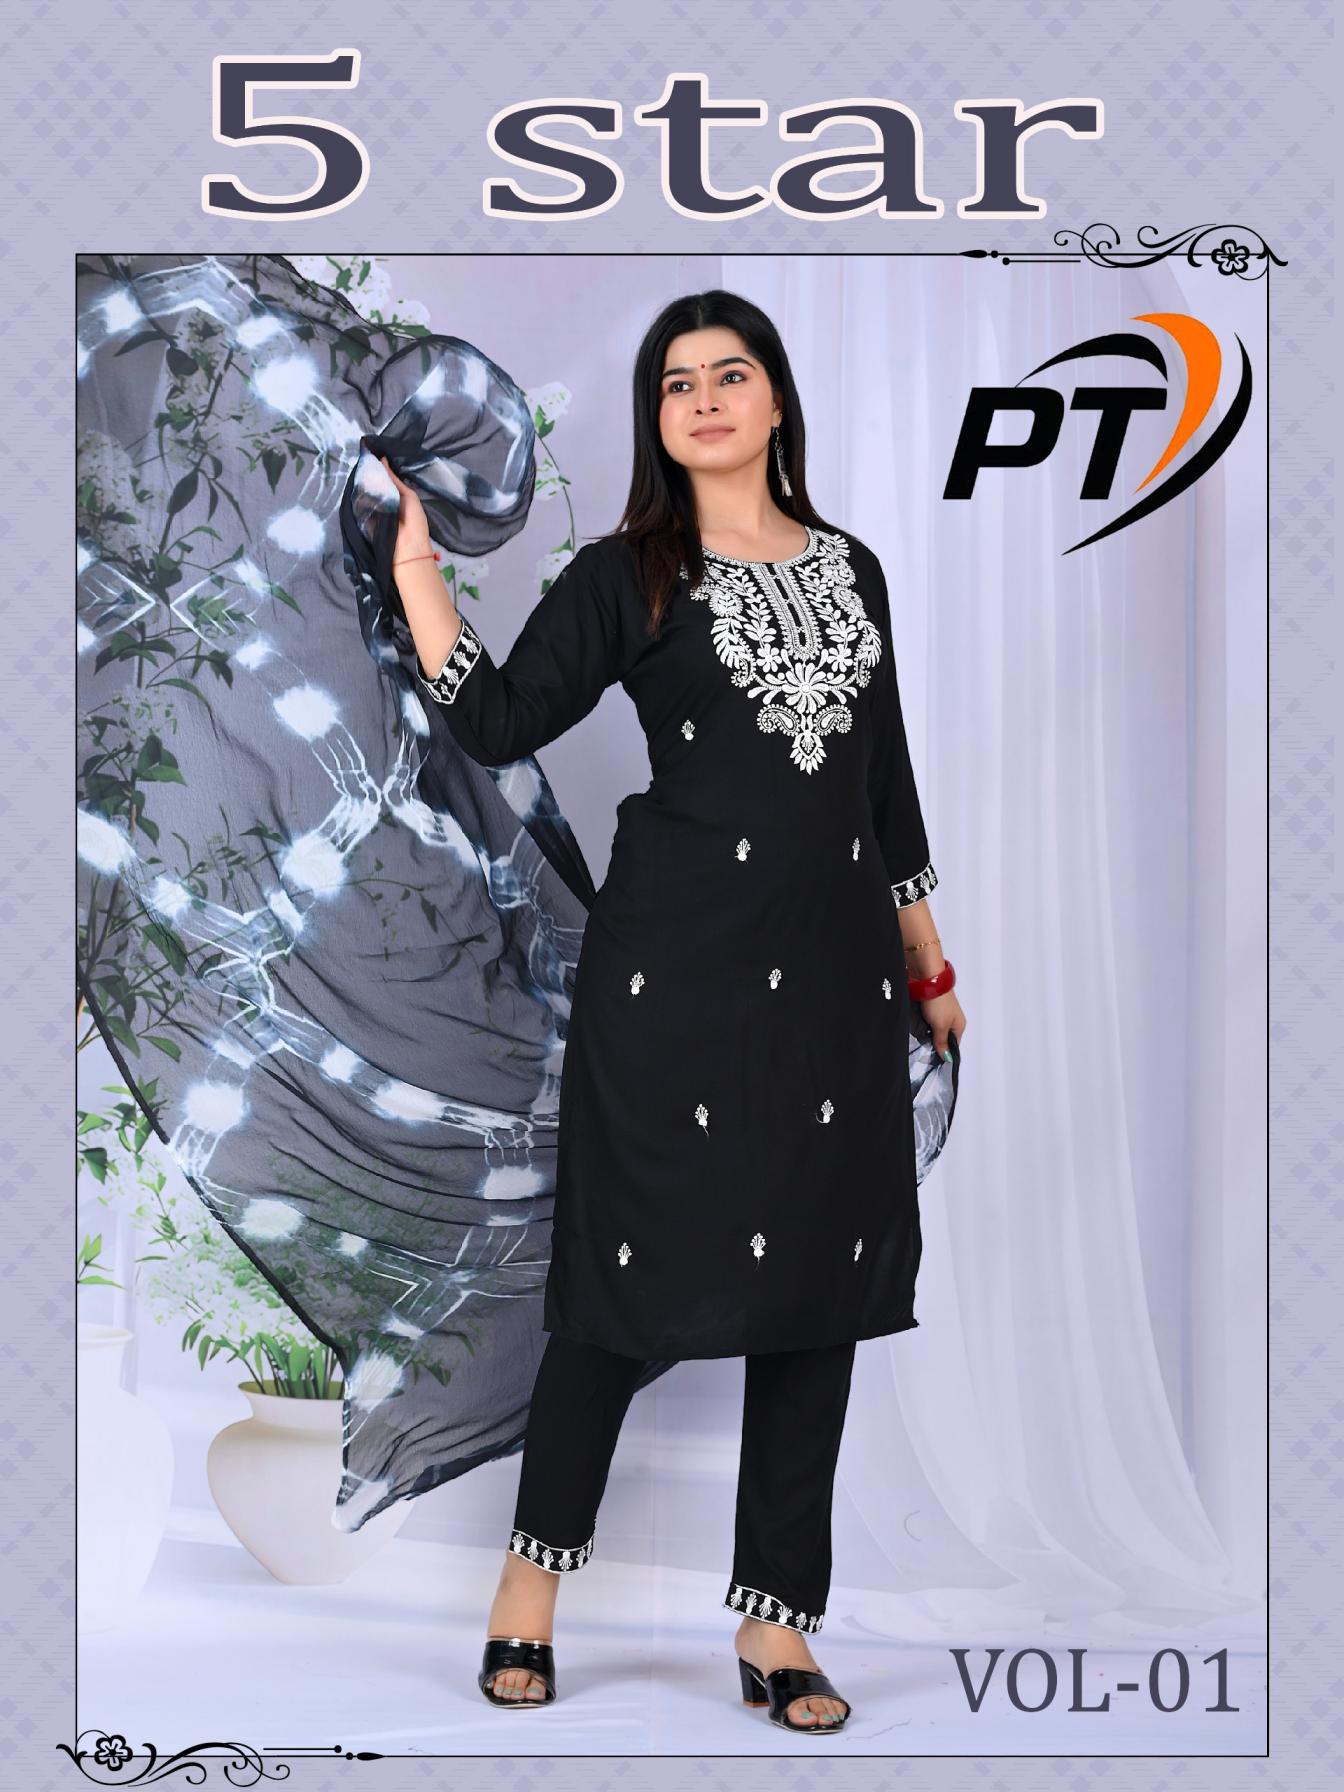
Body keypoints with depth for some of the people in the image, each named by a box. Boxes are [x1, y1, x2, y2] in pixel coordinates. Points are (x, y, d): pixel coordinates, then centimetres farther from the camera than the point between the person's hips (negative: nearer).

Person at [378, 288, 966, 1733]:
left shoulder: (851, 571, 15)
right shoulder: (627, 575, 4)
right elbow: (496, 722, -7)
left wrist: (927, 957, 19)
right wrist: (413, 564, -10)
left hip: (833, 963, 4)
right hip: (675, 958, -4)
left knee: (821, 1284, 5)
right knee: (638, 1262, -1)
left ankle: (775, 1624, 17)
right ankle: (534, 1573, 20)